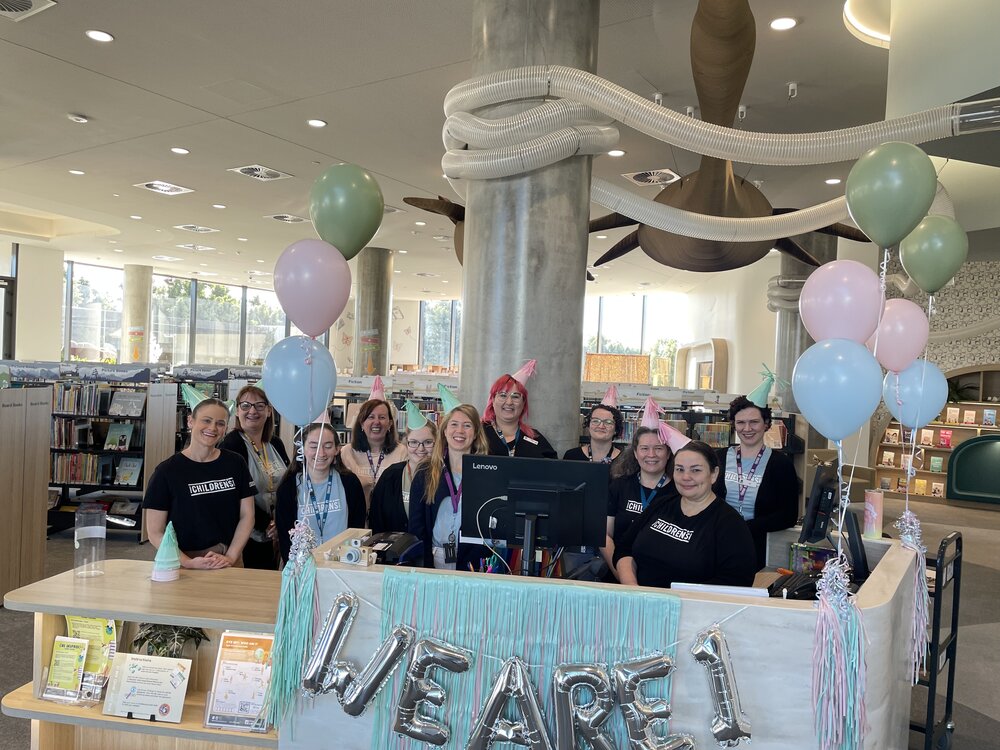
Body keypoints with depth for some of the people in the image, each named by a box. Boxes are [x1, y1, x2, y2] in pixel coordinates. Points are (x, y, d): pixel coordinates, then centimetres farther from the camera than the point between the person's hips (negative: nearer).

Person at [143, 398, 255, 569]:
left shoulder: (235, 464, 2)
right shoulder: (167, 471, -5)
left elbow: (246, 515, 3)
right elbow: (155, 532, -6)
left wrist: (230, 557, -10)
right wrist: (188, 562, -18)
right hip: (184, 567, -2)